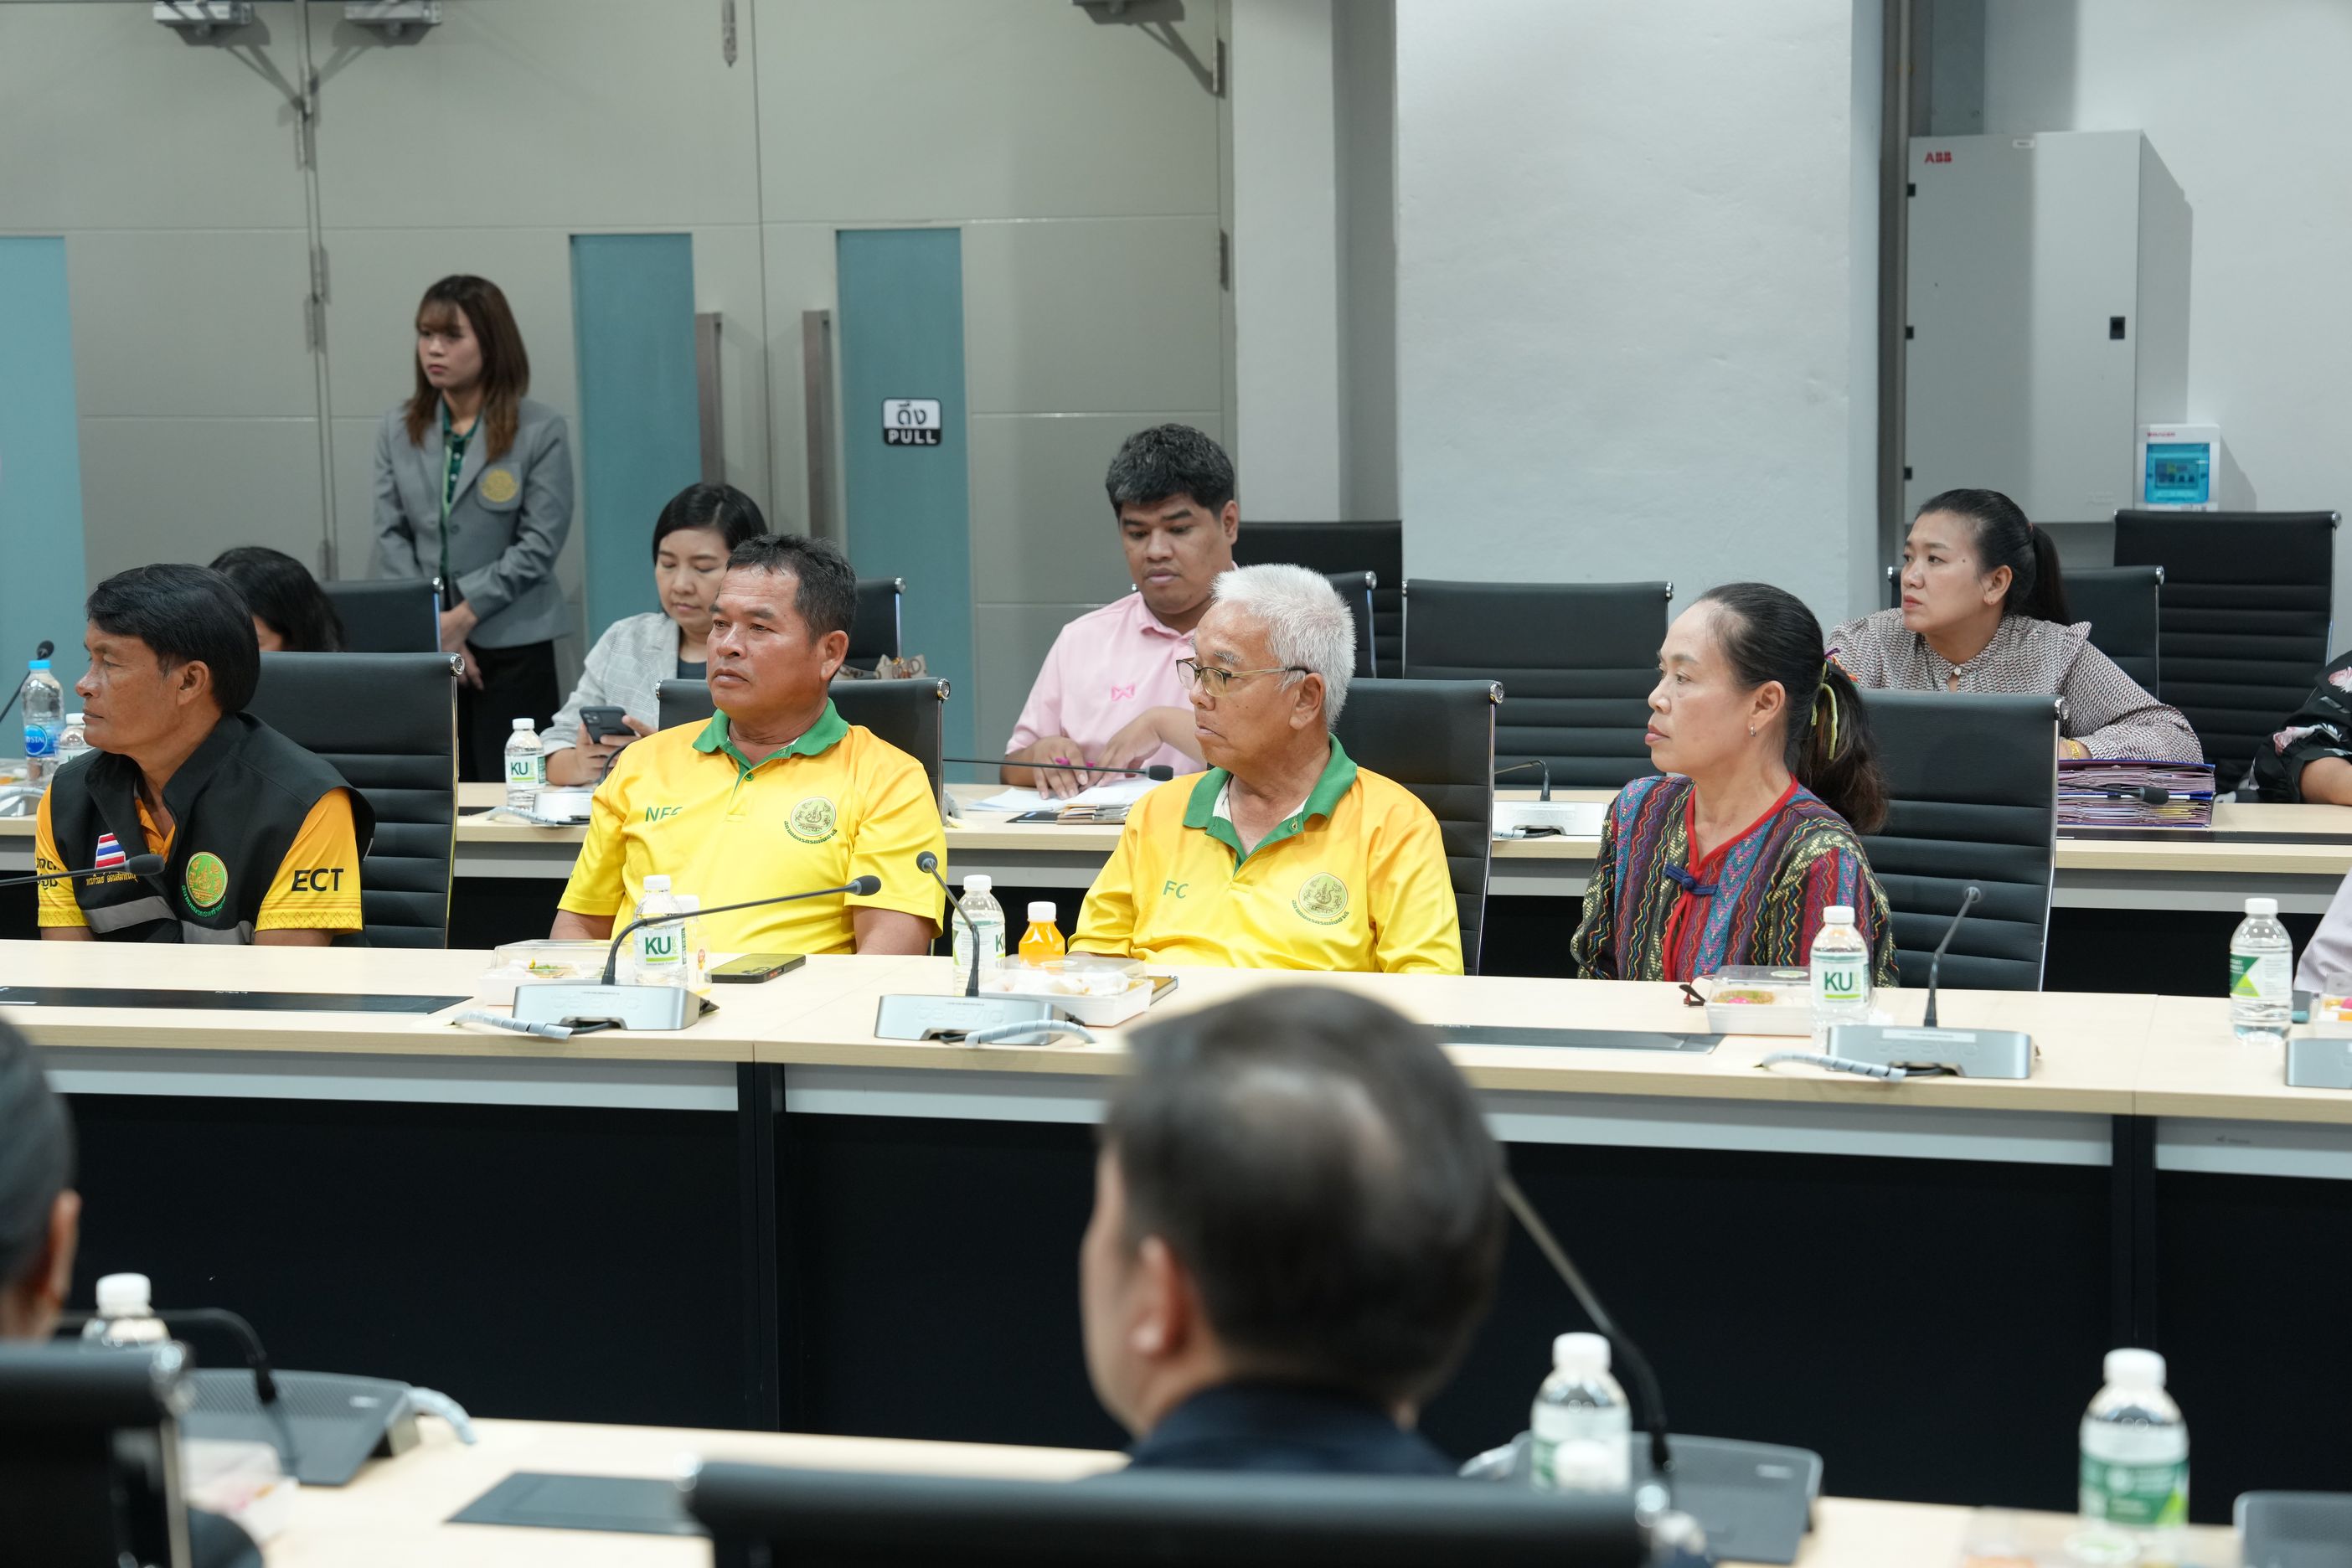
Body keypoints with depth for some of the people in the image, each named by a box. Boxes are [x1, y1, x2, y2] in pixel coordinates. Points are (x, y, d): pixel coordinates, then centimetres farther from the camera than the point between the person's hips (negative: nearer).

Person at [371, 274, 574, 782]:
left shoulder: (540, 430, -5)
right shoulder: (397, 430, 6)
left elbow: (540, 543, -9)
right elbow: (391, 536, 3)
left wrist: (463, 616, -13)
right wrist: (429, 626, -9)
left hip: (512, 644, -3)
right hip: (422, 645, 3)